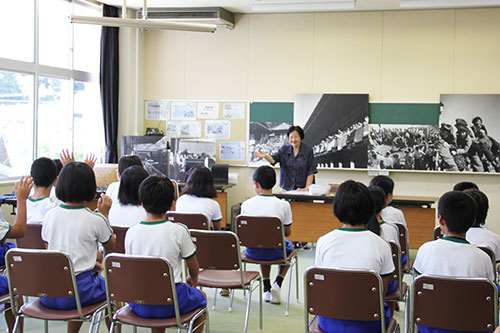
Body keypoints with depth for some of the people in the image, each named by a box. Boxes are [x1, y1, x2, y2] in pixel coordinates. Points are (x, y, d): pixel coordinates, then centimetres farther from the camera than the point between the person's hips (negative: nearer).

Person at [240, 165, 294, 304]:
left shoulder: (246, 204, -12)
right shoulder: (283, 205, -15)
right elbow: (288, 233, -4)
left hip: (252, 251, 2)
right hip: (275, 252, -2)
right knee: (289, 246, 33)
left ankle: (266, 287, 27)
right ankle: (278, 283, 13)